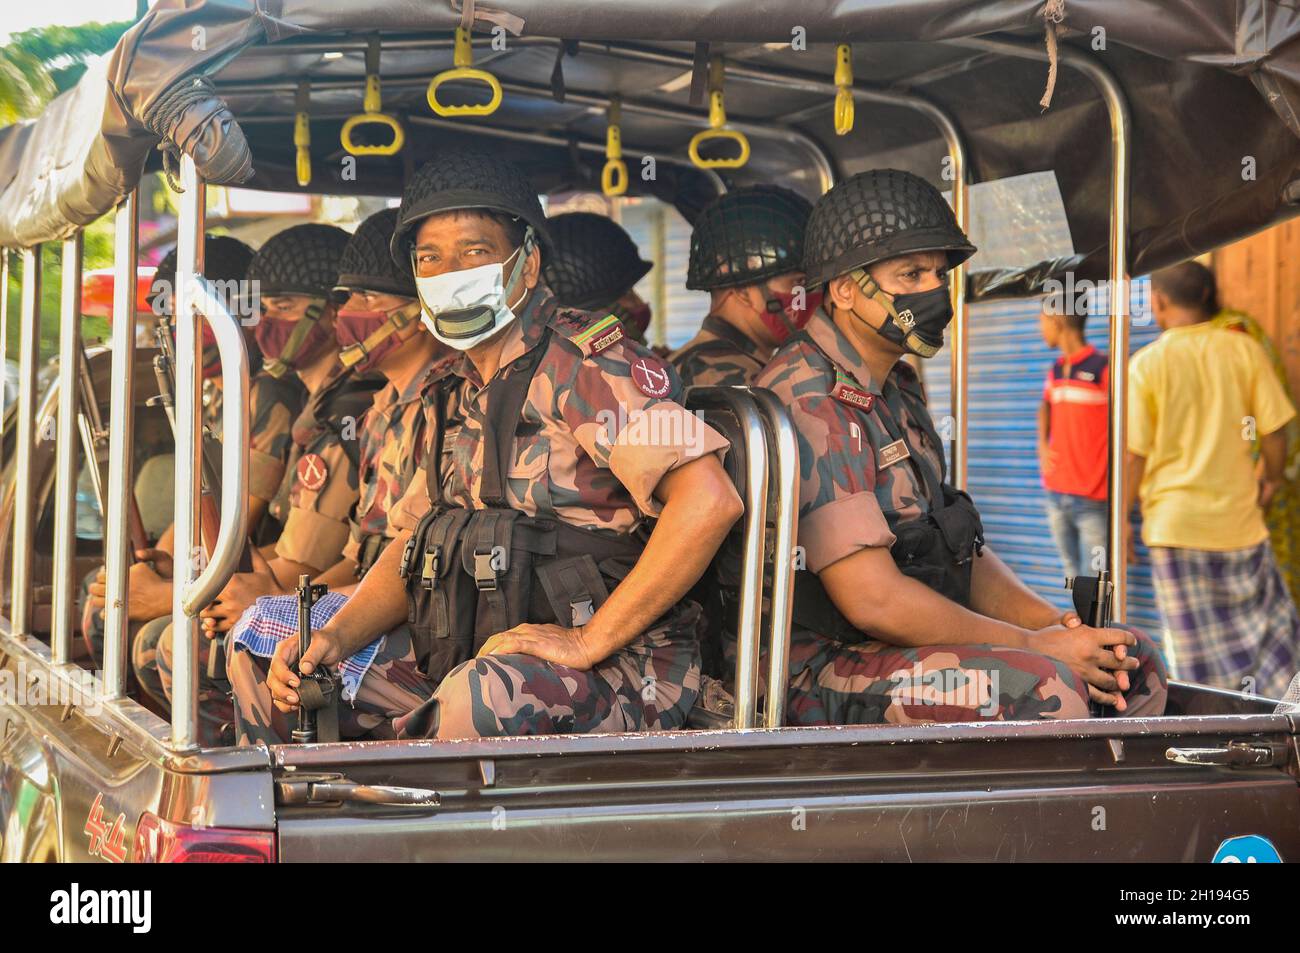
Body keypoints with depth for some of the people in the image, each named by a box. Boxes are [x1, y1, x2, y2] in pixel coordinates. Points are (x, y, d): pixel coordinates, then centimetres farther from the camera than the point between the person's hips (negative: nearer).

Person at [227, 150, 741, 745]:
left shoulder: (582, 363, -13)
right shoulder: (465, 390, 15)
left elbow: (711, 502, -25)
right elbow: (414, 543, 16)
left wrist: (589, 641, -22)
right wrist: (334, 637, -3)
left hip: (618, 671, -8)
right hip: (469, 655, 8)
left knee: (481, 695, -40)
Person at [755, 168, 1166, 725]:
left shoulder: (896, 390, 16)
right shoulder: (811, 404, -18)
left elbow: (957, 547, 16)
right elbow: (874, 599, -23)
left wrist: (1056, 625, -2)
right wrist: (1036, 646, -16)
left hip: (897, 649, 10)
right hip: (819, 675, -10)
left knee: (1134, 667, 5)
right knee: (1045, 690, -29)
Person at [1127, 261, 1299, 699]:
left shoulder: (1147, 363, -7)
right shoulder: (1243, 349, -4)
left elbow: (1134, 454, -9)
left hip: (1175, 522, -1)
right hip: (1238, 516, 1)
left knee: (1197, 644, 7)